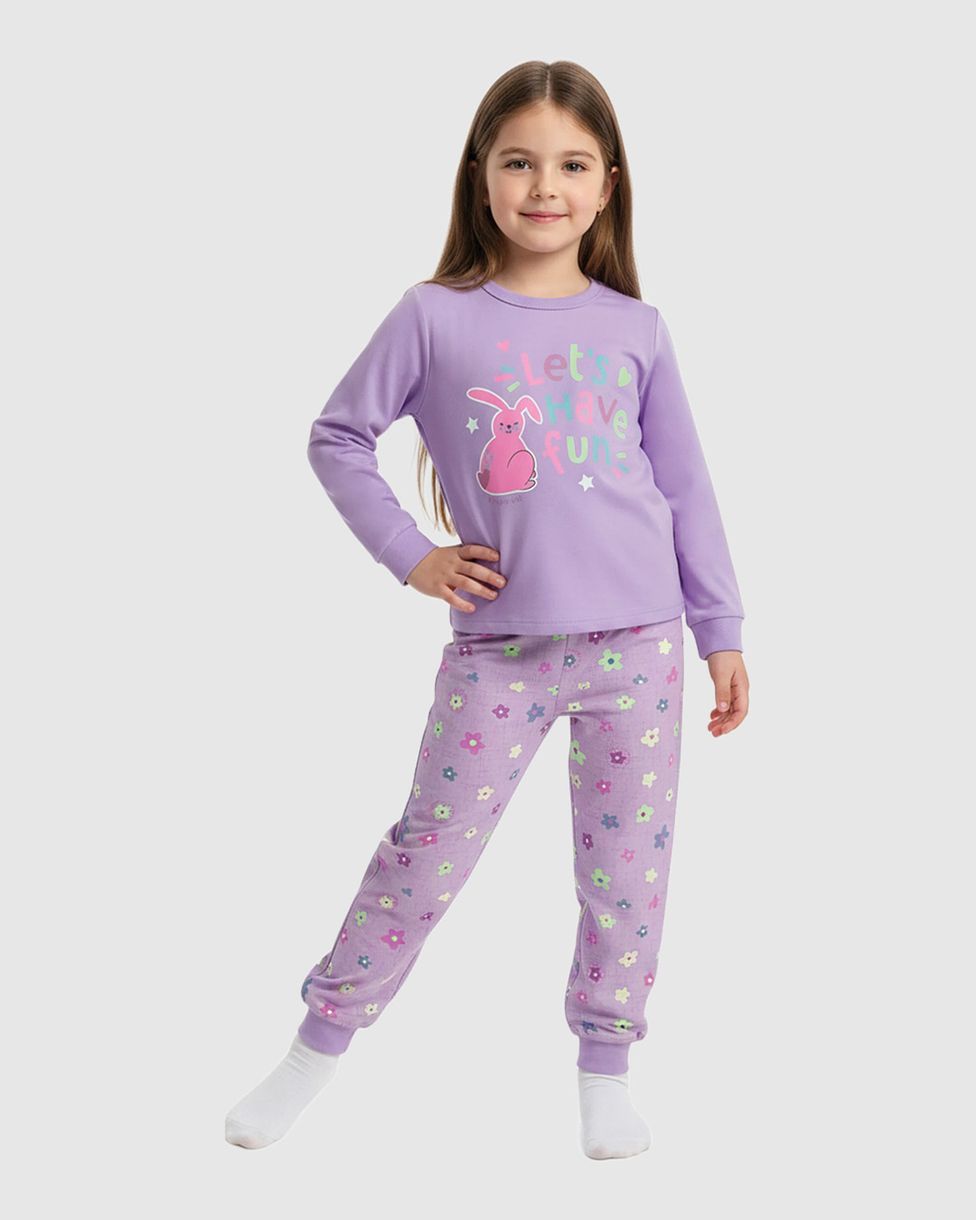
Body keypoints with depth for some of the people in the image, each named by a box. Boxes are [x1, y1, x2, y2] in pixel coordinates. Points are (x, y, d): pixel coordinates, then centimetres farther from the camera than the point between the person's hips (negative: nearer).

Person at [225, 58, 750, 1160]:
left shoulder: (636, 328, 4)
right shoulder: (434, 317, -2)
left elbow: (684, 485, 9)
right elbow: (338, 438, 6)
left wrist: (721, 632, 8)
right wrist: (410, 556, -1)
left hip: (637, 643, 2)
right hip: (497, 649, -2)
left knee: (629, 862, 8)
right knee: (426, 856, 4)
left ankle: (605, 1069, 26)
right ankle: (318, 1047, 21)